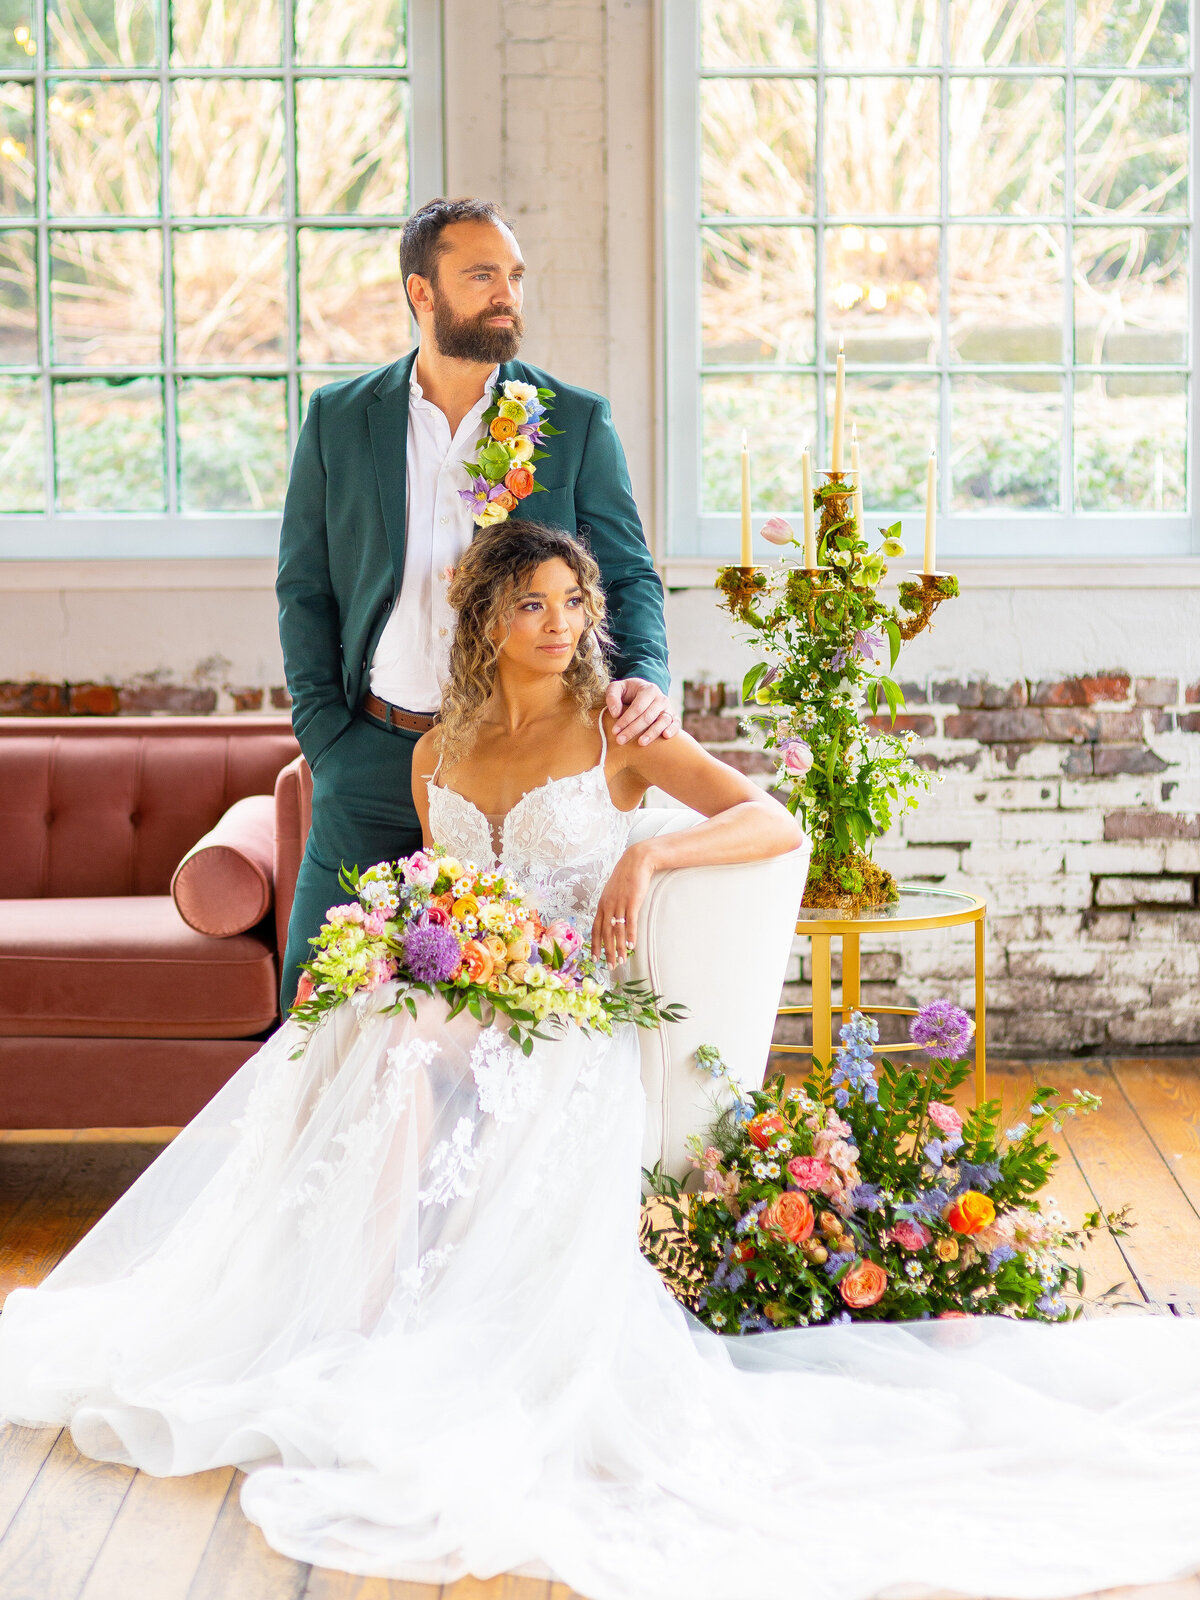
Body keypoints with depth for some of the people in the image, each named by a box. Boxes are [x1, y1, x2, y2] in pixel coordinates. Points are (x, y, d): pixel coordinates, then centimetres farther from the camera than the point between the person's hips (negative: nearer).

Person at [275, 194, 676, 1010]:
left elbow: (626, 573, 4)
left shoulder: (579, 421, 4)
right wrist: (326, 734, 0)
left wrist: (646, 675, -17)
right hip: (374, 757, 1)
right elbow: (303, 588, 10)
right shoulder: (337, 420, 7)